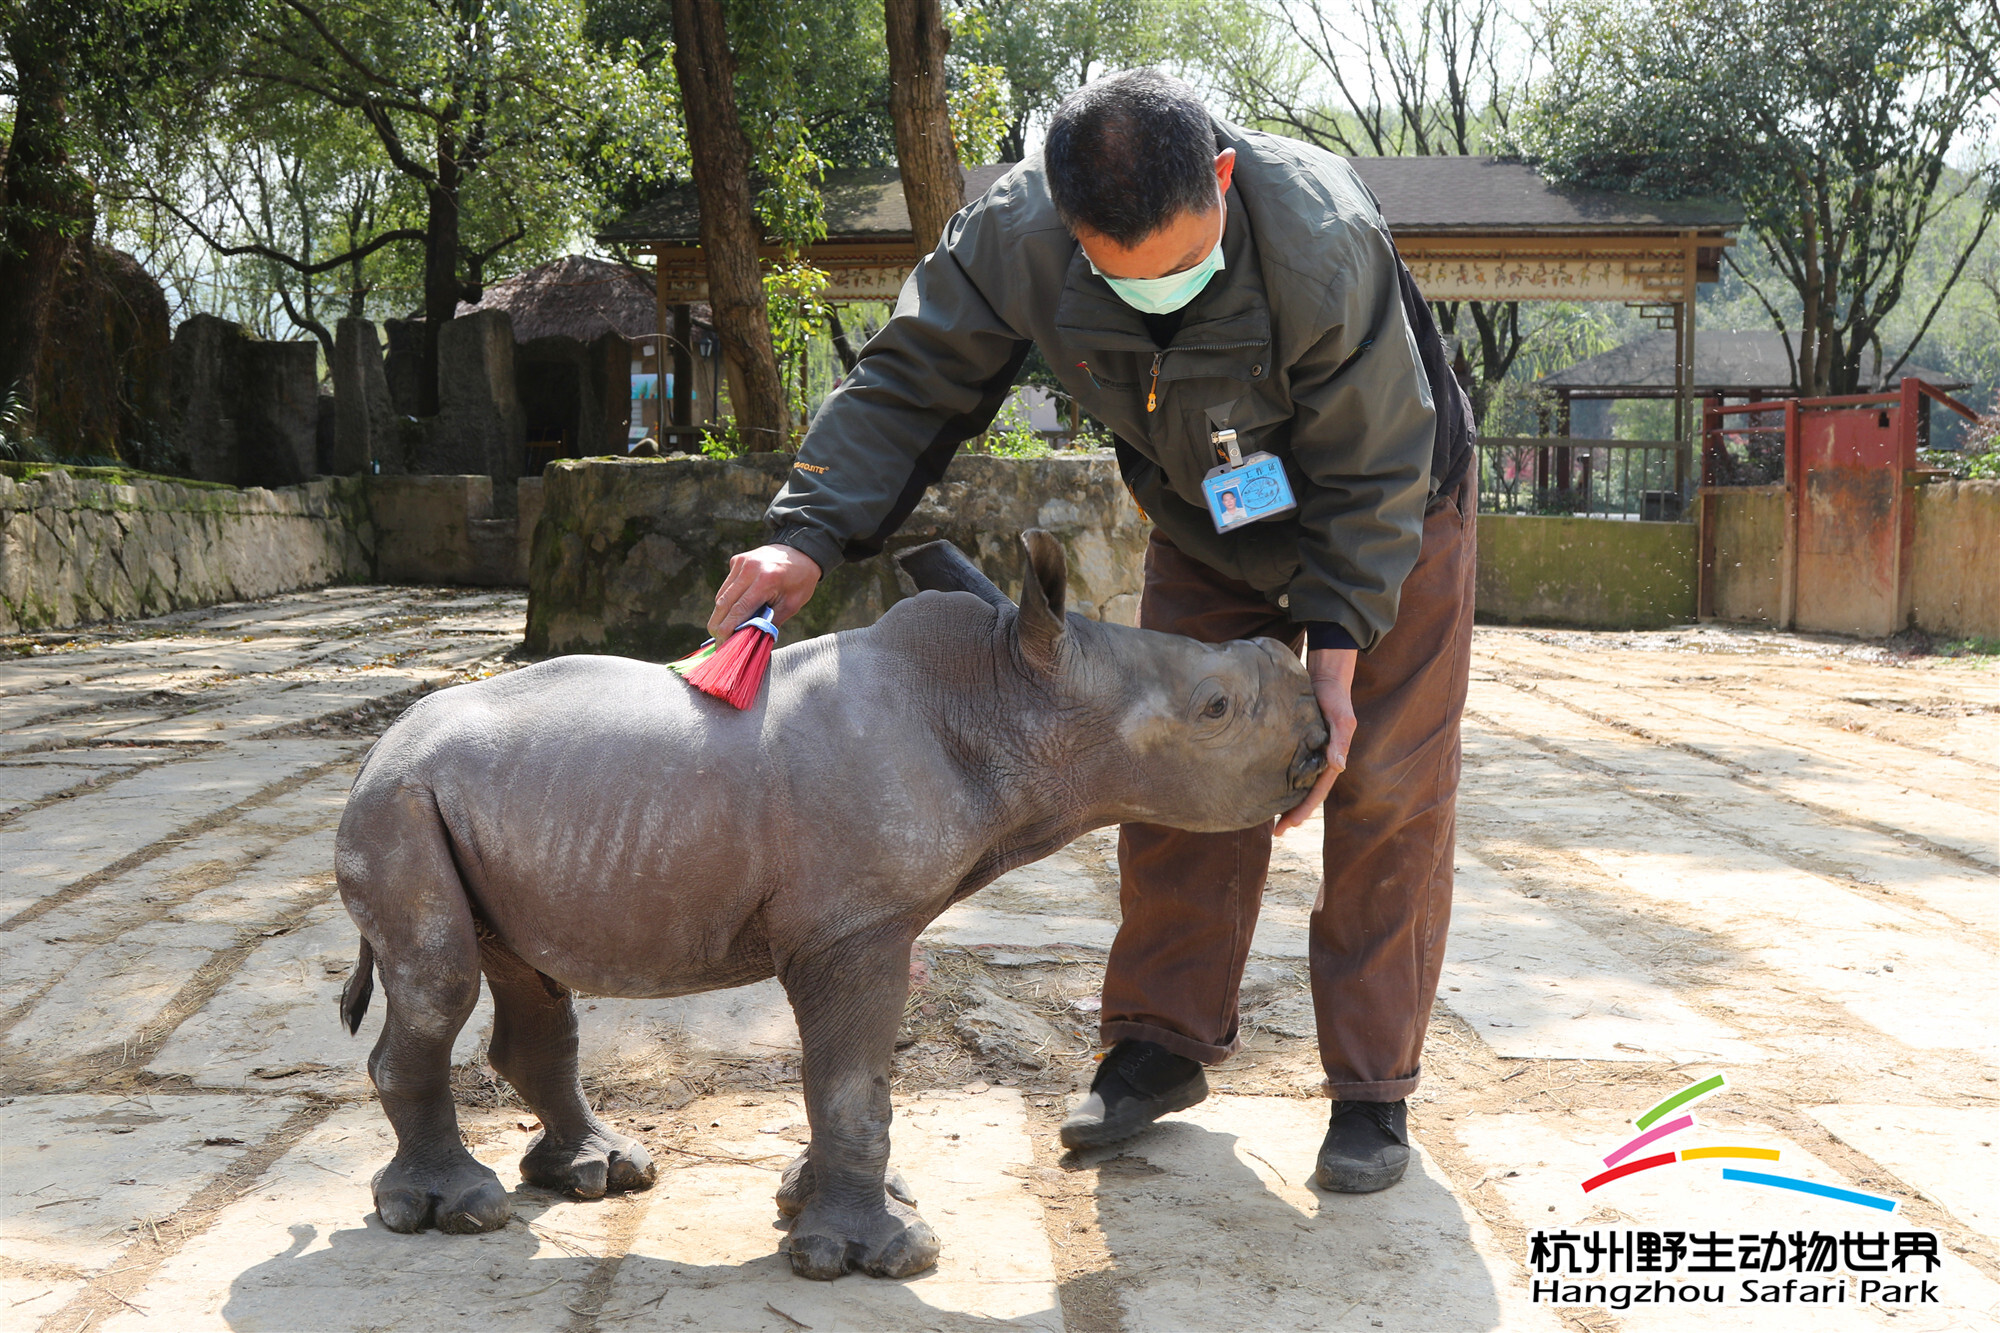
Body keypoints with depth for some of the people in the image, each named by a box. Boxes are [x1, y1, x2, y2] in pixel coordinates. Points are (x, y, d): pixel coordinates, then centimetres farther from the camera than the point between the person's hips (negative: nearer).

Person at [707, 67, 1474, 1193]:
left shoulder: (1327, 247, -40)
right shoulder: (1013, 236, -30)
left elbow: (1371, 478, -29)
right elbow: (910, 384, -19)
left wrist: (1335, 651, -34)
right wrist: (809, 537, -32)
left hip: (1391, 511, -4)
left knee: (1386, 790, -5)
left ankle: (1374, 1087, 4)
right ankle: (1161, 1045, 16)